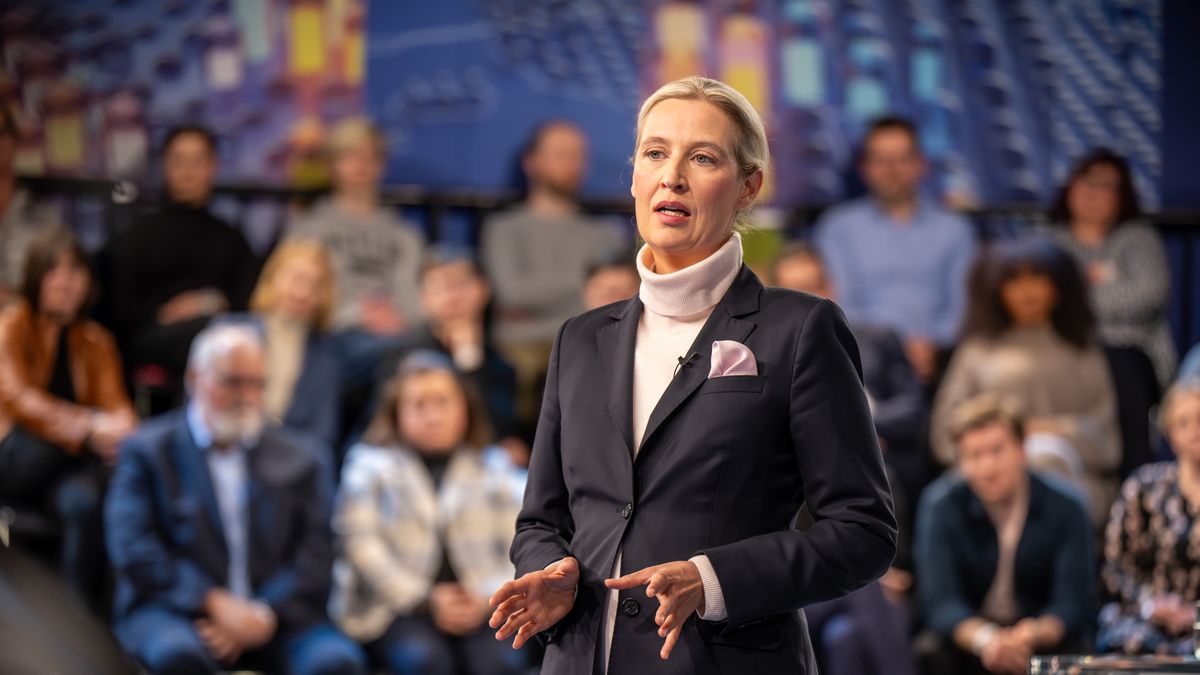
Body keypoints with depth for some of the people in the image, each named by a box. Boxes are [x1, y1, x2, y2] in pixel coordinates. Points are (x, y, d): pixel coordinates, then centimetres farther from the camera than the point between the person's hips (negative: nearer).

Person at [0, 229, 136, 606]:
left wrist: (122, 428, -25)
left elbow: (115, 405, 3)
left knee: (83, 500, -33)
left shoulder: (95, 342, 12)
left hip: (65, 473, 3)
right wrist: (89, 426, -33)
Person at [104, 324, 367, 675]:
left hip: (275, 616, 2)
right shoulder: (148, 451, 9)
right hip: (175, 611, -2)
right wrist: (215, 603, -15)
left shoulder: (296, 462, 16)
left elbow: (316, 554, 5)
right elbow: (134, 551, -4)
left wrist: (264, 615, -13)